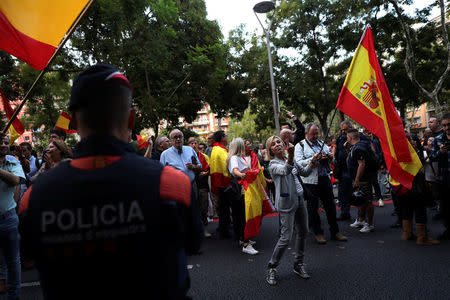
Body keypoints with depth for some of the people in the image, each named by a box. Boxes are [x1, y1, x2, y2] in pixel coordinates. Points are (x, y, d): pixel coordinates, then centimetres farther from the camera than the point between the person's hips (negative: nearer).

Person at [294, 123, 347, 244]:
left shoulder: (321, 143, 15)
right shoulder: (300, 146, -3)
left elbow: (329, 155, 23)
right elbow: (299, 163, -14)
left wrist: (330, 157, -1)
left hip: (325, 178, 5)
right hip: (310, 181, -5)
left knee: (330, 205, 11)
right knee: (313, 208, 5)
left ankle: (335, 231, 24)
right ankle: (318, 233, 19)